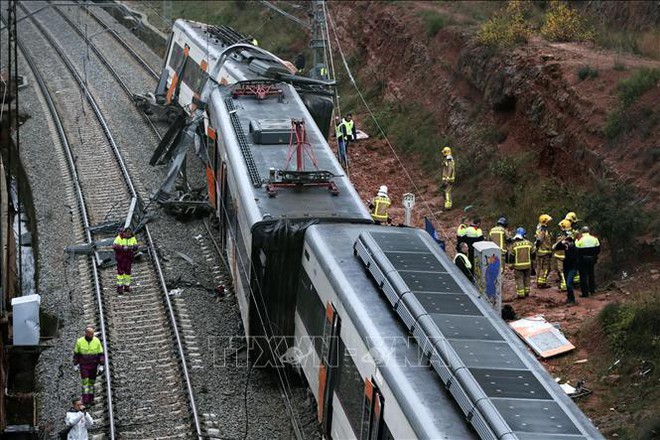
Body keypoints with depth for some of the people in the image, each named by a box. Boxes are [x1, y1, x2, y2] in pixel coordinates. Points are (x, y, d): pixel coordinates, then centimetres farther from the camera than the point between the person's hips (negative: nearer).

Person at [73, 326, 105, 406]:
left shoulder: (97, 341, -8)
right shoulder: (80, 341, -10)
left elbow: (101, 354, -4)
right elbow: (76, 354, 1)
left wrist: (101, 366, -9)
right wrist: (75, 365, 2)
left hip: (93, 366, 1)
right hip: (83, 366, -1)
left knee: (91, 382, 7)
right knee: (85, 382, -9)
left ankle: (91, 399, 16)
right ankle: (85, 400, -11)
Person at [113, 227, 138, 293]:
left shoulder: (132, 238, -1)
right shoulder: (119, 238, -14)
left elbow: (136, 246, 0)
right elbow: (114, 246, -21)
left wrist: (132, 247, -23)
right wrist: (122, 247, -31)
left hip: (128, 257, 4)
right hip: (120, 257, -4)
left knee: (127, 272, 9)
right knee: (120, 272, -3)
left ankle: (127, 286, 18)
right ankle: (119, 287, 1)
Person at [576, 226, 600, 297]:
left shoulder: (580, 240, -14)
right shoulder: (594, 239, 1)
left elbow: (576, 250, -14)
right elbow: (598, 249, 6)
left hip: (583, 260, -5)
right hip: (592, 259, 5)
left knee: (583, 276, 2)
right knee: (591, 274, 20)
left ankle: (585, 292, 1)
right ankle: (592, 290, 28)